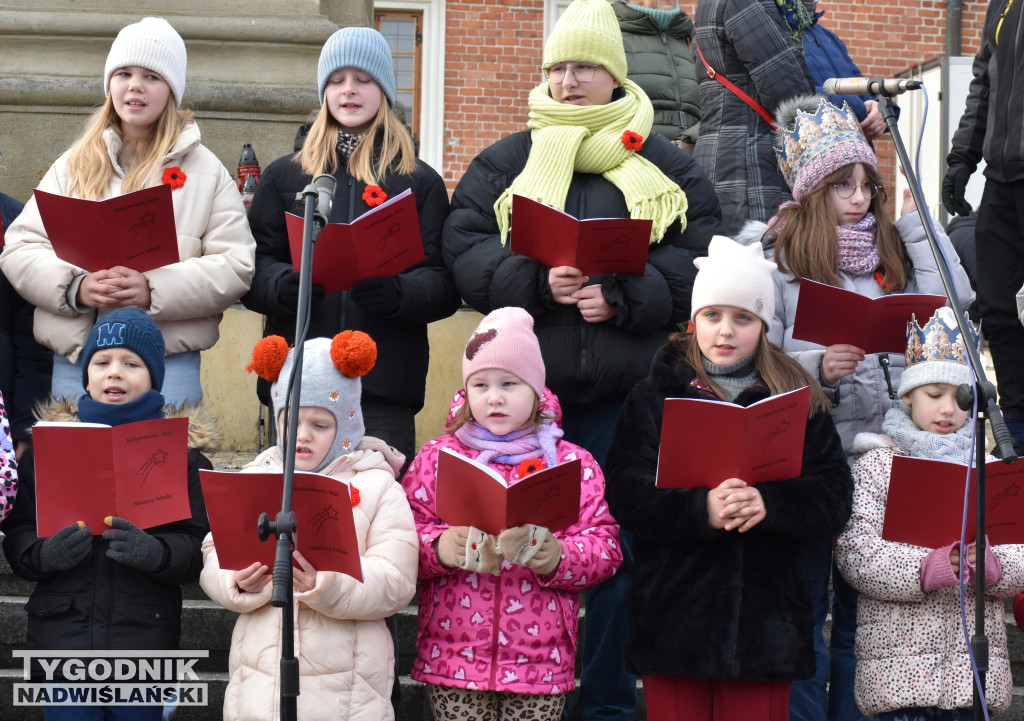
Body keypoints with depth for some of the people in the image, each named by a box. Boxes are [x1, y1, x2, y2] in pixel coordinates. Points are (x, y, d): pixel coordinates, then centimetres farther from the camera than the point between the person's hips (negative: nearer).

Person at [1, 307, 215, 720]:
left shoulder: (183, 447, 2)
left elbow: (201, 546, -3)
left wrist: (153, 551, -22)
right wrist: (46, 552, -14)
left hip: (145, 639, -1)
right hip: (63, 637, 1)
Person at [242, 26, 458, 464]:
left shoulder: (421, 182, 11)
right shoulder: (283, 176, 15)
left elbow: (445, 284, 3)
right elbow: (254, 267, 8)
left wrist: (397, 293, -19)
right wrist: (283, 286, -16)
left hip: (386, 380, -1)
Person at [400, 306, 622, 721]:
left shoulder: (571, 463, 7)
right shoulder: (437, 457, 8)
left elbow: (605, 546, 2)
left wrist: (557, 558, -17)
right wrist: (439, 548, -17)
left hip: (539, 659, 0)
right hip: (454, 655, 0)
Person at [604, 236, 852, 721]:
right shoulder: (655, 395, 6)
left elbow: (834, 498, 0)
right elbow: (625, 494, -5)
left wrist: (769, 503, -20)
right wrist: (700, 509, -22)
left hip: (766, 622, 1)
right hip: (675, 621, 0)